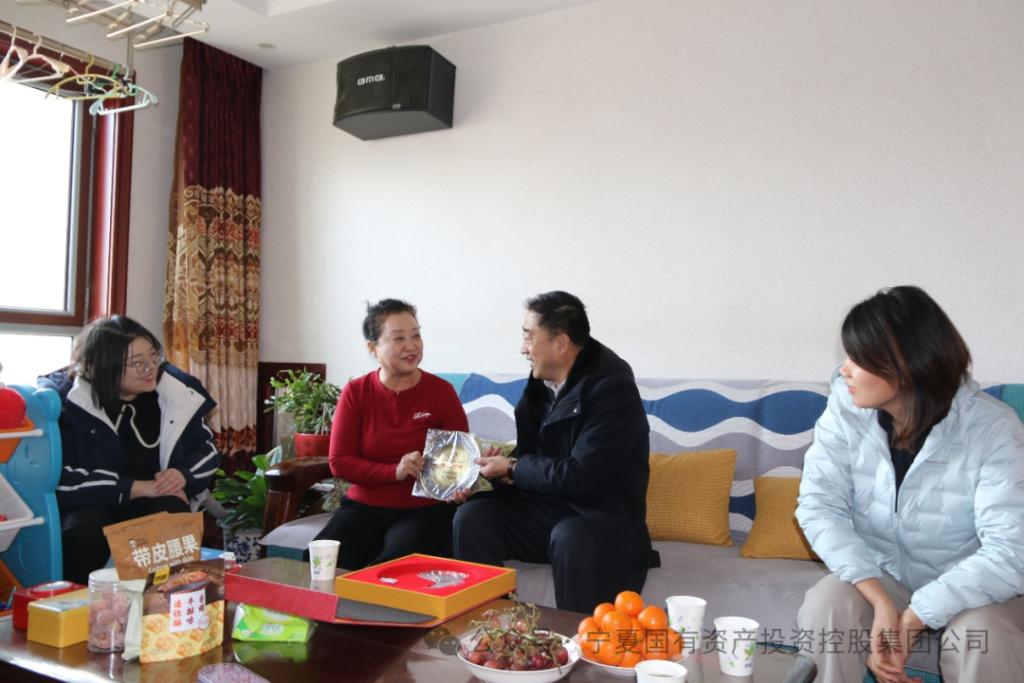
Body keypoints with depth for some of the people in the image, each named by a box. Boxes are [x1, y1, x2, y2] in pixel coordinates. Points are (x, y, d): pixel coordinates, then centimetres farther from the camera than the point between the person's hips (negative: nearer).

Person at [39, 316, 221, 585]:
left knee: (173, 514, -30)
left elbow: (206, 448, 8)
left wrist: (184, 476, -14)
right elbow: (64, 477, -20)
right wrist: (140, 487, -21)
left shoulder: (175, 389, -3)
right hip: (91, 505, -2)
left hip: (160, 505, 2)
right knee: (85, 528, -33)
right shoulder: (67, 401, -14)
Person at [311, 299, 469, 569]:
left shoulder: (441, 391, -4)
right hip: (363, 507, 2)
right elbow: (339, 461, -3)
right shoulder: (355, 392, 0)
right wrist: (395, 471, -19)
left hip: (424, 510, -2)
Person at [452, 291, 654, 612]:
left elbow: (579, 477, -25)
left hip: (600, 517, -7)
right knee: (472, 517, -12)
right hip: (545, 506, 7)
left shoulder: (611, 385, -20)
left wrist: (513, 469, -13)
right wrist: (497, 468, -10)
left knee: (570, 538, -37)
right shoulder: (541, 380, 3)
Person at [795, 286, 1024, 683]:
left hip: (966, 587, -1)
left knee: (983, 637, -31)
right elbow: (819, 505, -19)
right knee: (824, 608, -27)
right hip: (879, 575, 1)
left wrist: (912, 618, -31)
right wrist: (880, 601, -31)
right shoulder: (847, 406, -15)